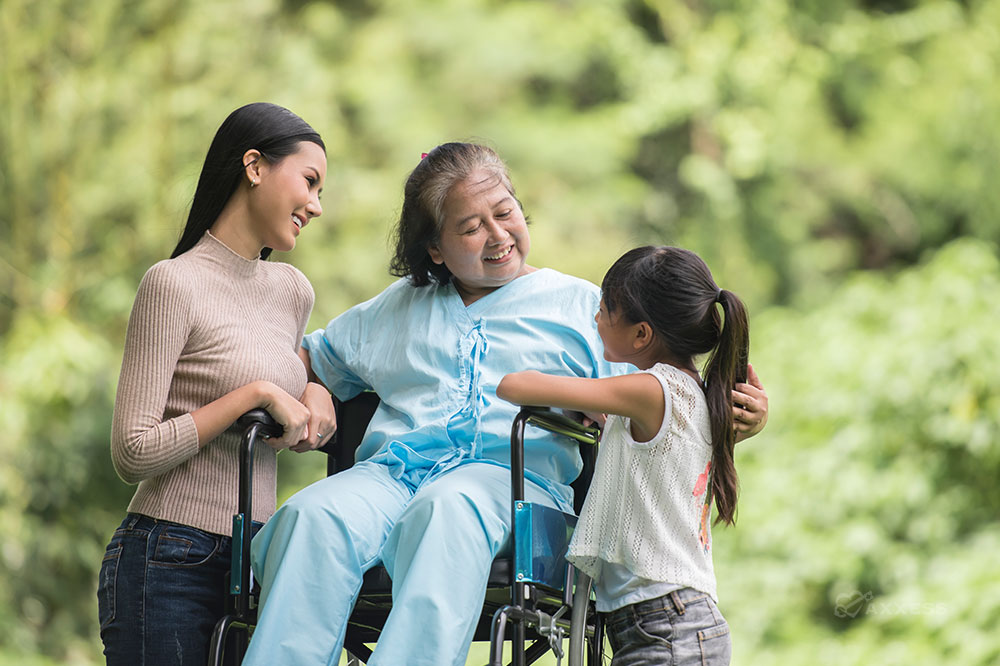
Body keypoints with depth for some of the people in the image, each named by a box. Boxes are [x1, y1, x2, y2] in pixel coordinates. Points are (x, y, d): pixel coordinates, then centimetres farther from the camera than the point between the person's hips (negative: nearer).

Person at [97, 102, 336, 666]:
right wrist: (256, 395, -16)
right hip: (170, 569, -7)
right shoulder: (175, 284, -9)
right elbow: (133, 453, -14)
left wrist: (316, 393, 7)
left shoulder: (293, 291, 14)